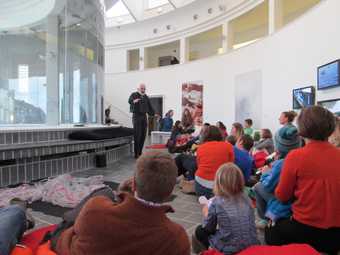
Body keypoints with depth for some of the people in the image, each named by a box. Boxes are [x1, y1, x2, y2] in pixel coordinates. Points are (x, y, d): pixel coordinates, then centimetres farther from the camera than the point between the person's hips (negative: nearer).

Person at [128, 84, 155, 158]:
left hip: (144, 116, 6)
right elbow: (130, 100, -26)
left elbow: (149, 107, 22)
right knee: (137, 135, -9)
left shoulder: (146, 97, 15)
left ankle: (140, 152, 17)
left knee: (143, 135, 6)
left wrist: (153, 114, 15)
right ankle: (136, 154, -3)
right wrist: (134, 101, -48)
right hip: (136, 116, -6)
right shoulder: (134, 95, -4)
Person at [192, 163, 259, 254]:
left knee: (200, 231, 16)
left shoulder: (215, 202, -14)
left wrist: (206, 214, 13)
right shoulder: (246, 199, -1)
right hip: (252, 245, 5)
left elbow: (208, 228, -5)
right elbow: (249, 223, 11)